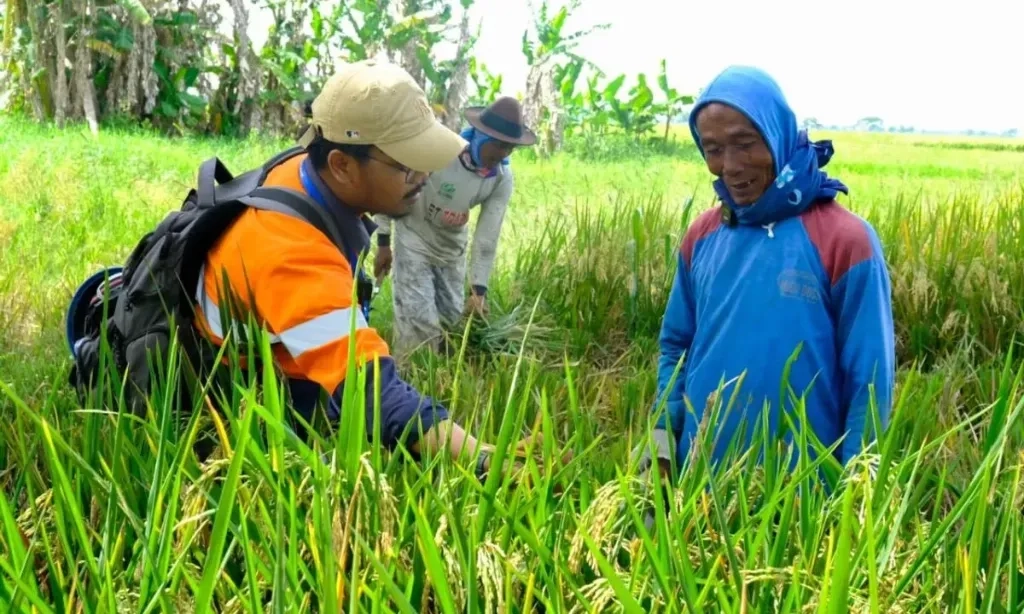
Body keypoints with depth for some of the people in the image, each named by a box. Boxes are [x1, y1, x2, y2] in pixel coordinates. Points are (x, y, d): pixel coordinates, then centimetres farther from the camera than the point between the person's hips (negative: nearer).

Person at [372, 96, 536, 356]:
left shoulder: (502, 178, -16)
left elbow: (488, 235, -13)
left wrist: (479, 288, -15)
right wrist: (383, 241, -12)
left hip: (452, 250, 5)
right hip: (415, 242, -5)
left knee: (453, 321, 12)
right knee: (419, 324, -12)